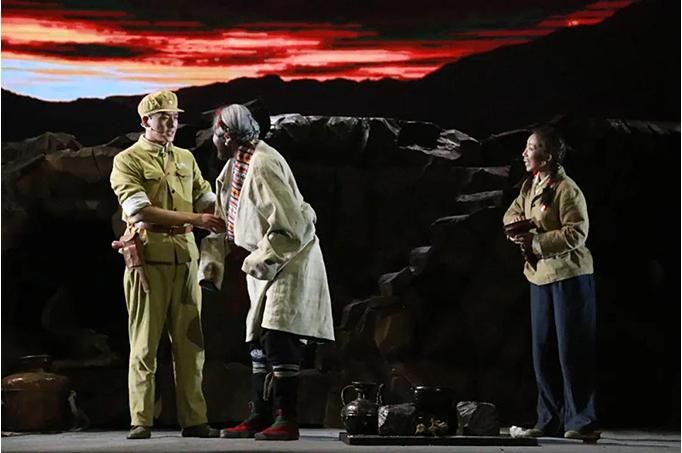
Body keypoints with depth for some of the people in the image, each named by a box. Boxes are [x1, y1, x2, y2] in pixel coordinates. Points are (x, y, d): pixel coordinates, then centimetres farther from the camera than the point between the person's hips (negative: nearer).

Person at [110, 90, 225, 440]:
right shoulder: (127, 161, 0)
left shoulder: (185, 159, 18)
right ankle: (141, 422, 1)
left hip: (185, 257, 5)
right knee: (145, 342, -2)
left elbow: (206, 199, 14)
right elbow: (140, 210, -13)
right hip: (148, 256, -5)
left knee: (190, 342, 3)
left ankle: (194, 420, 6)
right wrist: (194, 219, -17)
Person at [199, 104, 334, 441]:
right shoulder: (235, 165, 8)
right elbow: (225, 218, 16)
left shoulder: (263, 165, -22)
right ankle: (260, 417, 16)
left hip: (291, 258, -10)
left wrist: (260, 260, -18)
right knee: (260, 341, 10)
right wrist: (212, 260, 8)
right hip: (268, 260, 10)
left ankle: (286, 421, -10)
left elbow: (290, 227, -25)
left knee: (278, 340, -13)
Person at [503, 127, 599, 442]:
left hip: (569, 276, -9)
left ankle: (582, 423, -1)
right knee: (543, 353, 11)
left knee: (571, 351, -6)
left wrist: (536, 242, -24)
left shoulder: (567, 190, -15)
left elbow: (577, 234, -20)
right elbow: (512, 213, 17)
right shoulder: (530, 185, 10)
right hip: (541, 277, 9)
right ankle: (550, 421, 18)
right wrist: (518, 225, -7)